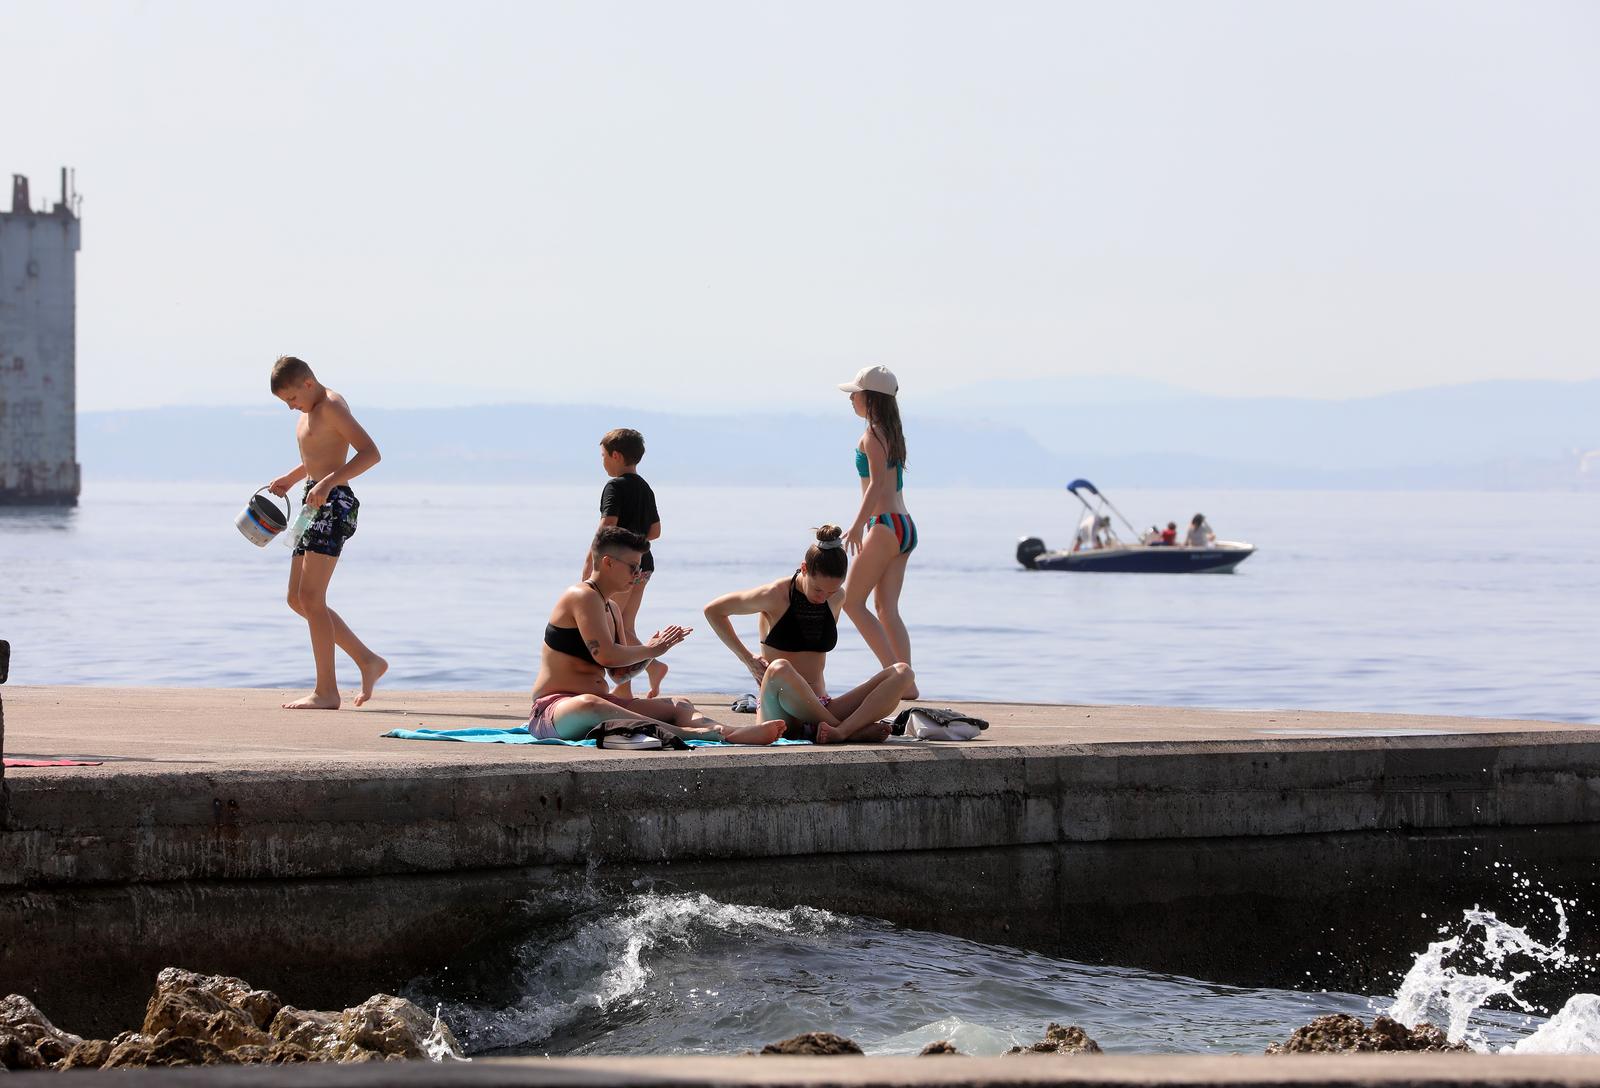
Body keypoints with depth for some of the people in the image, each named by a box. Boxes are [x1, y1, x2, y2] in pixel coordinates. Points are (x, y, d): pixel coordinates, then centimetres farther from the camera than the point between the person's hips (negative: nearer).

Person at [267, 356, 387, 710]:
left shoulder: (331, 406, -11)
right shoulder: (311, 411, 18)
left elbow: (371, 453, -21)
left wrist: (328, 481, -29)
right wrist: (291, 478, 23)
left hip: (334, 504, -10)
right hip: (314, 507, 10)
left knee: (310, 596, -14)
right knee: (298, 599, 10)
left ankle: (327, 692, -13)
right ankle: (367, 661, 14)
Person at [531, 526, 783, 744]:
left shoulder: (611, 609, 21)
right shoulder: (583, 597, -9)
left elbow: (619, 671, 20)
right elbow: (605, 655, -21)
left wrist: (649, 650, 3)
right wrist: (650, 651, -5)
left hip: (600, 704, 10)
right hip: (554, 707, -10)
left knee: (678, 706, -1)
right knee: (588, 705, -45)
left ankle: (730, 732, -34)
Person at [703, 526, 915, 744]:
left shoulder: (837, 598, 9)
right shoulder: (776, 596, -5)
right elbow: (713, 611, 6)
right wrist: (747, 659, 1)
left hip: (820, 709, 5)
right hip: (782, 716, -5)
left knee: (902, 672, -15)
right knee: (779, 669, -41)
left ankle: (840, 732, -40)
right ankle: (852, 730, -30)